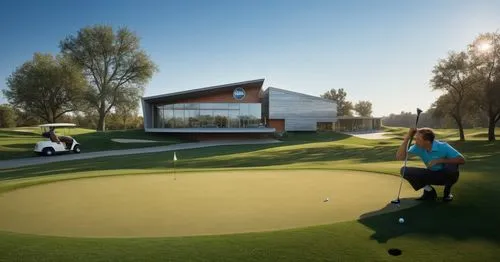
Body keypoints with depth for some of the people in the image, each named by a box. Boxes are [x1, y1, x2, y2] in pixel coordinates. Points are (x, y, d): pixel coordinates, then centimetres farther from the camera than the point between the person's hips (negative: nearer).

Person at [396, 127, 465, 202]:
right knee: (404, 170, -18)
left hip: (446, 176, -3)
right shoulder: (418, 147, -16)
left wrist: (439, 161, -35)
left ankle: (447, 191, -6)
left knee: (451, 166, -38)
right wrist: (407, 138, -33)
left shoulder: (443, 147, -24)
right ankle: (429, 191, 0)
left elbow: (462, 160, -27)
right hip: (431, 175, 3)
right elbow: (399, 157, -25)